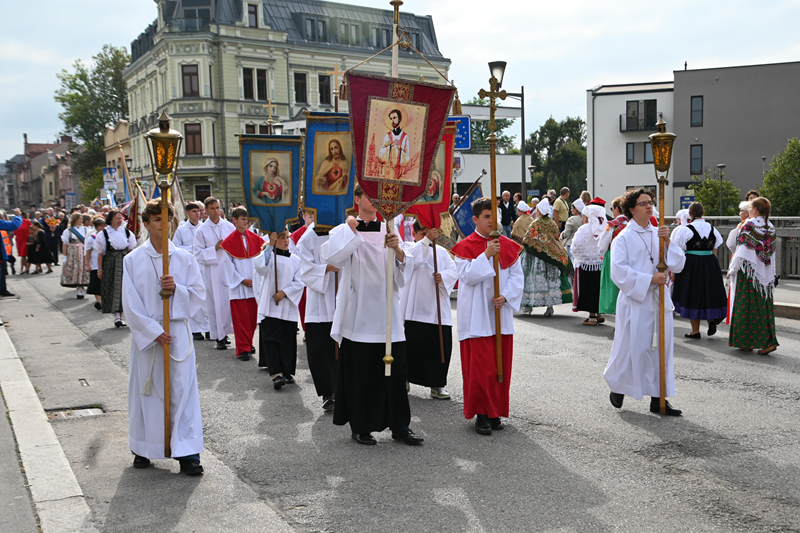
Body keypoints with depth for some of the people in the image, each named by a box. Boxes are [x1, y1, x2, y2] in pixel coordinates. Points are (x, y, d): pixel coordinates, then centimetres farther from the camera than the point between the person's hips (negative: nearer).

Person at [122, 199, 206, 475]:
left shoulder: (184, 258, 3)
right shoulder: (132, 260, -1)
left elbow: (199, 294, 3)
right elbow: (130, 304, -4)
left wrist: (177, 288, -16)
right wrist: (154, 331, -11)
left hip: (178, 331, 0)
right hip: (146, 332, 0)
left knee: (182, 389, -1)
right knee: (146, 389, 7)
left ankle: (187, 452, 4)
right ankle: (143, 448, 23)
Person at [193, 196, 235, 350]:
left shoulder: (229, 226, 6)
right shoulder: (201, 230, 2)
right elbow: (197, 254, -1)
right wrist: (215, 248, -11)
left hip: (229, 268, 2)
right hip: (212, 270, -2)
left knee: (230, 301, 0)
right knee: (216, 303, -1)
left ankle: (225, 331, 15)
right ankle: (219, 337, 7)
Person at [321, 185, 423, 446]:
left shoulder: (388, 231, 10)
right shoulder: (345, 231, 1)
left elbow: (405, 268, 1)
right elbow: (330, 256, -19)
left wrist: (397, 249, -18)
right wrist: (350, 229, -14)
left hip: (387, 312, 3)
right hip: (358, 314, -3)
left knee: (396, 370, 3)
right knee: (360, 372, 3)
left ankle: (400, 426, 15)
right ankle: (360, 427, 17)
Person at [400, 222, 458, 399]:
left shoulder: (441, 251, 17)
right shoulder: (409, 248, 5)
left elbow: (454, 270, 9)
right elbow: (410, 259, -18)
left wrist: (443, 276, -12)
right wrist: (427, 240, -24)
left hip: (438, 310, 4)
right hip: (415, 309, -3)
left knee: (440, 346, 1)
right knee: (413, 344, -2)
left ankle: (437, 384, 12)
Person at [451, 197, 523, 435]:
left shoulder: (508, 246, 8)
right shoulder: (465, 247, -2)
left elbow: (517, 276, 5)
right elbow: (467, 276, -13)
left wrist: (506, 296, -11)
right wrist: (486, 255, -21)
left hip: (502, 315, 4)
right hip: (476, 316, -4)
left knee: (501, 365, 8)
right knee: (480, 366, -6)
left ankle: (496, 411, 20)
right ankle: (481, 413, 6)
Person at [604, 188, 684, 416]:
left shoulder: (658, 234, 10)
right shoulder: (623, 238, -5)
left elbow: (676, 266, 4)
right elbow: (619, 272, -13)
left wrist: (667, 241, -9)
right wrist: (650, 279, -16)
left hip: (659, 300, 5)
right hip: (635, 301, -5)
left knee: (660, 348, 5)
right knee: (632, 347, 0)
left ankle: (658, 399, 12)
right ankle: (617, 388, 24)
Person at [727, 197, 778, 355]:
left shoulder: (748, 225, -12)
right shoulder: (770, 228, 7)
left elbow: (742, 251, -14)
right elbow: (771, 252, 11)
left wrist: (732, 269, -6)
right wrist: (770, 275, 17)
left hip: (748, 272, -6)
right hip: (765, 275, 6)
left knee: (746, 306, 2)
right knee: (764, 306, 7)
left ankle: (746, 342, 7)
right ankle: (768, 341, 3)